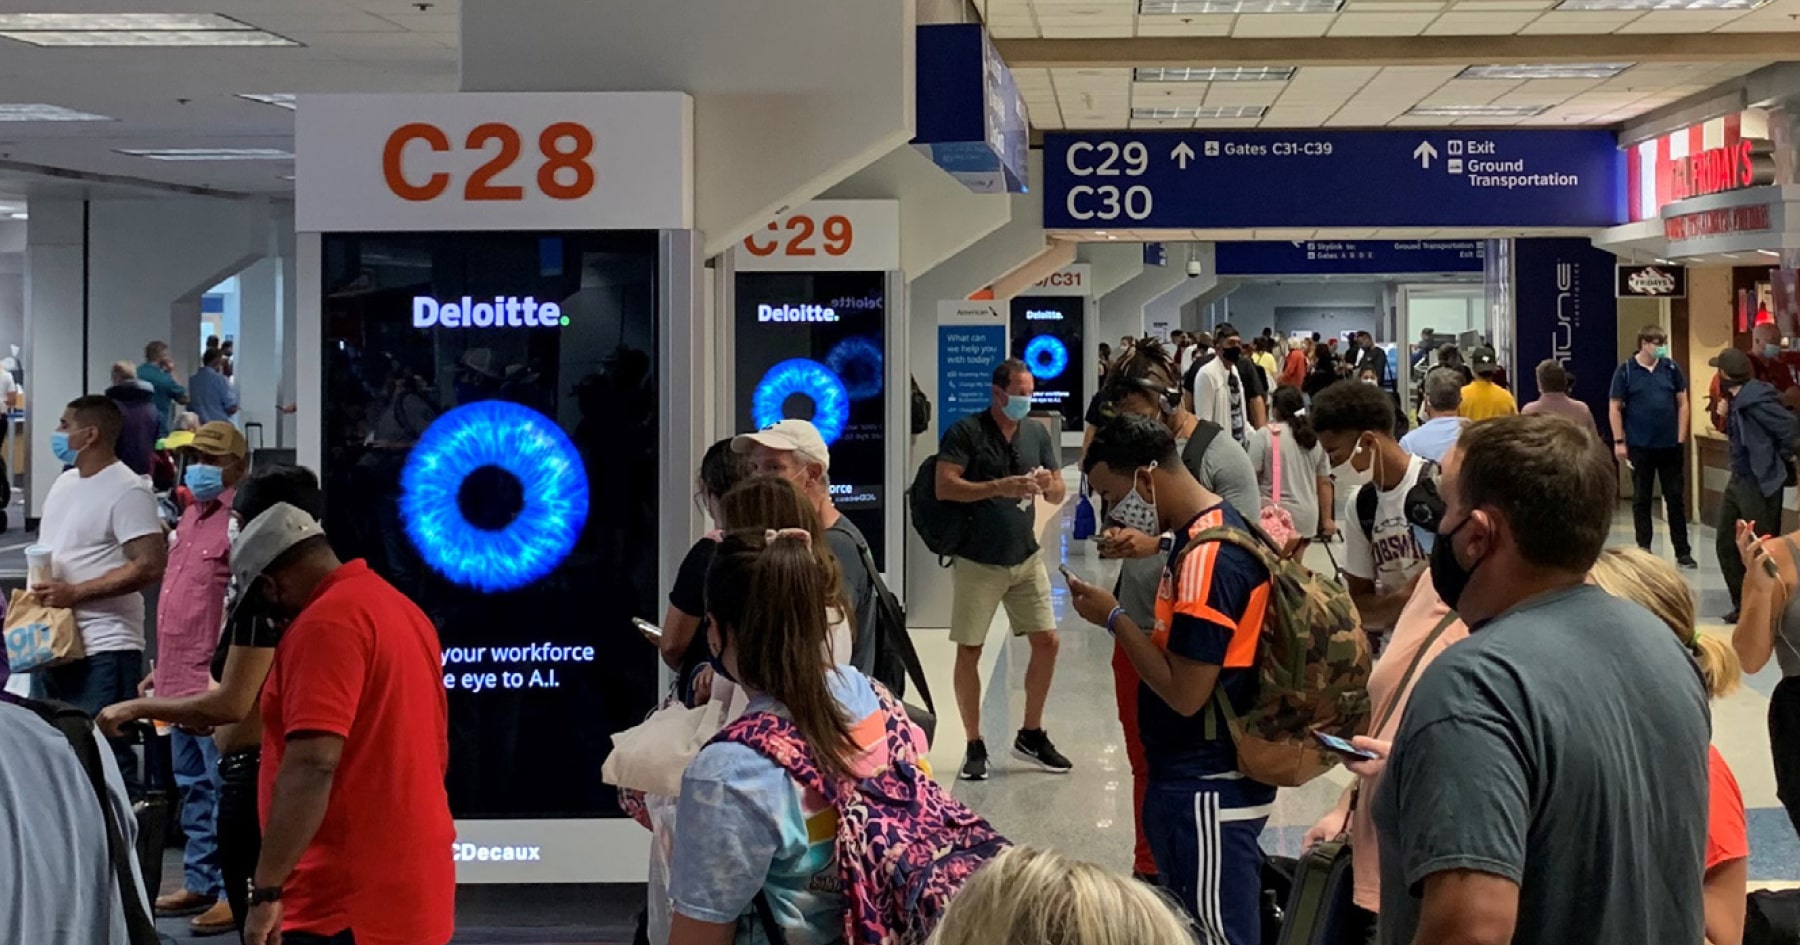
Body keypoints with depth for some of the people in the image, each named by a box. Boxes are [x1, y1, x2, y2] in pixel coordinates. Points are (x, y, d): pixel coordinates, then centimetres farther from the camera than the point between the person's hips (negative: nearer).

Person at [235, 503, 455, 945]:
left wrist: (266, 889, -22)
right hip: (409, 889, 10)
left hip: (344, 902, -10)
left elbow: (312, 764, -23)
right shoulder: (401, 609, 16)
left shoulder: (327, 622, -14)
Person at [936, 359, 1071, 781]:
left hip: (1025, 558, 5)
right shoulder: (966, 431, -9)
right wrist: (1000, 486, -25)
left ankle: (1031, 735, 20)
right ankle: (975, 746, 13)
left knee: (1047, 642, 3)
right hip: (977, 561, -5)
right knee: (969, 651, 1)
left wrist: (1050, 485, -14)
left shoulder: (1037, 434, 7)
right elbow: (944, 487, -18)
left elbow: (1060, 495, 10)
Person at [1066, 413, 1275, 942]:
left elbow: (1184, 692, -22)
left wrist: (1114, 618, -14)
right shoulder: (1213, 533, 10)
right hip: (1197, 777, 10)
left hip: (1206, 788, -10)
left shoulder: (1208, 558, -22)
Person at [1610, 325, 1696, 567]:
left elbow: (1682, 403, 6)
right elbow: (1615, 408, -1)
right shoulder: (1625, 371, -4)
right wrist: (1618, 441, -5)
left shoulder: (1671, 368, 2)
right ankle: (1643, 550, 15)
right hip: (1640, 447, -2)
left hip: (1670, 445, 2)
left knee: (1676, 498, 6)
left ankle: (1682, 551, 12)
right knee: (1641, 499, 7)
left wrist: (1681, 437, 1)